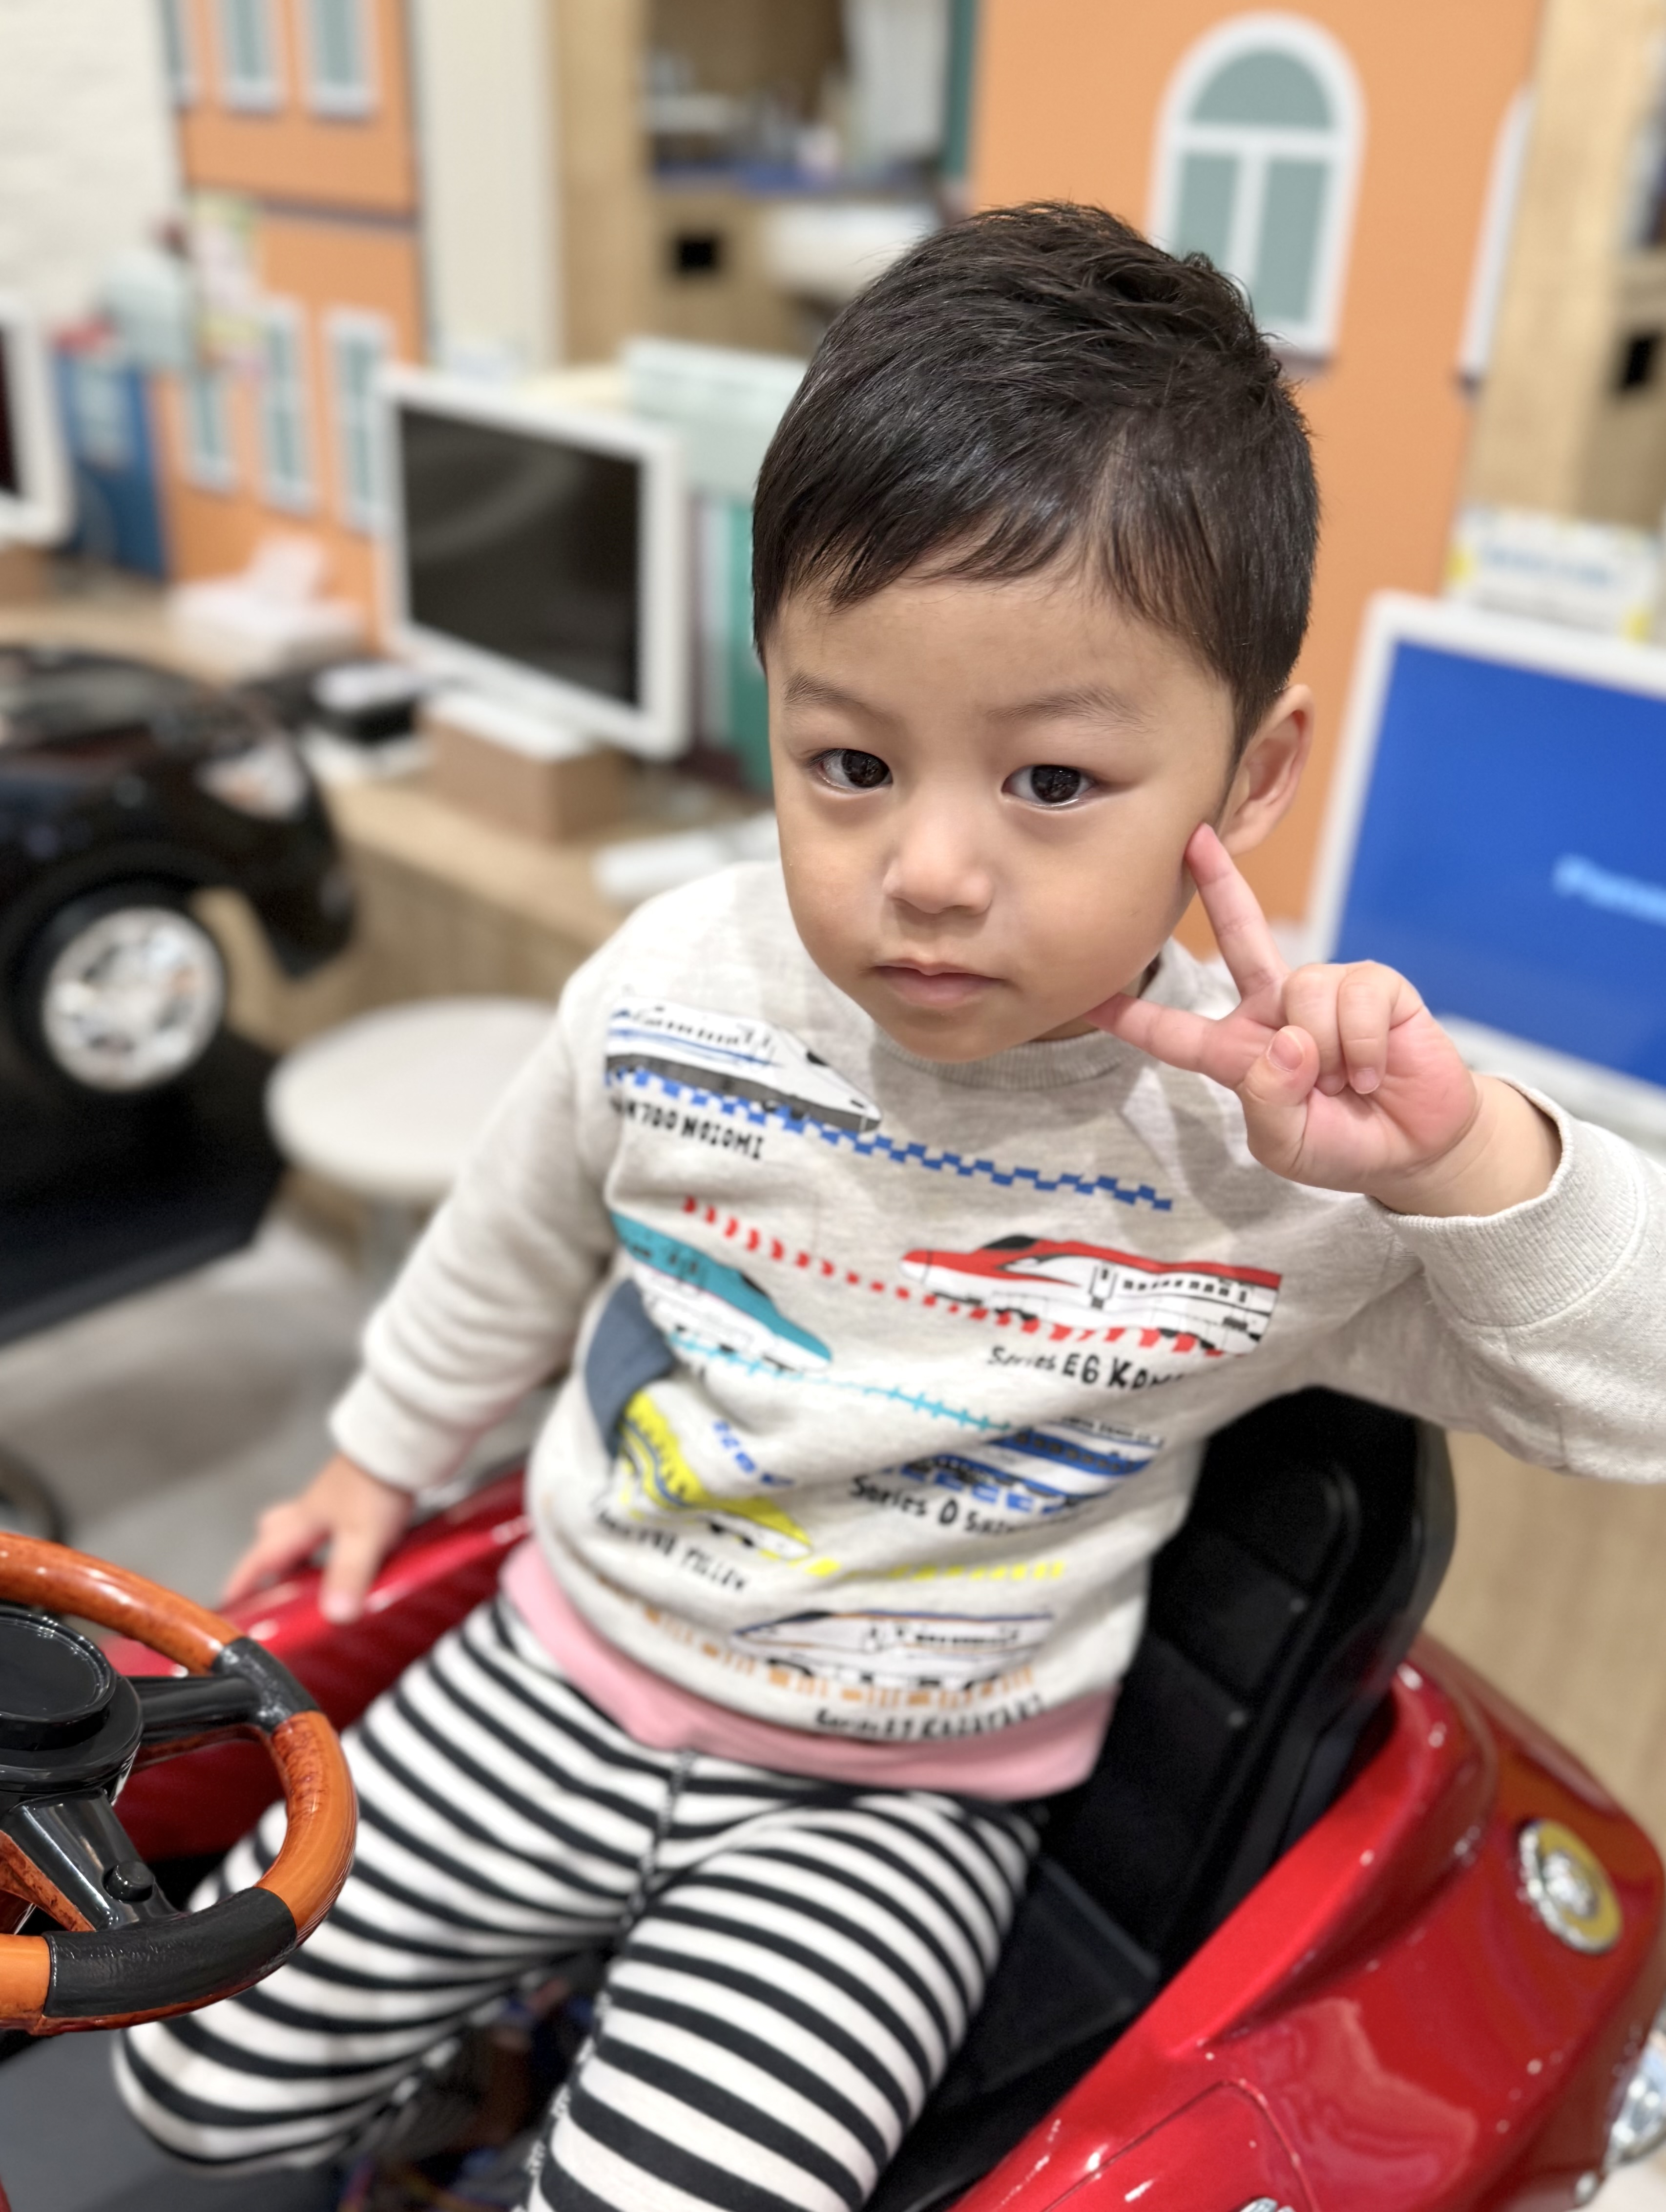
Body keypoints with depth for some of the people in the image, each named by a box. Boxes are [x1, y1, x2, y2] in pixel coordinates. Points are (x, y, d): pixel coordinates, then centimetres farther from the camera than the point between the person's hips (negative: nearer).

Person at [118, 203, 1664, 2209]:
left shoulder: (1275, 1148, -23)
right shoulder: (675, 990, -16)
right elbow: (519, 1240, 5)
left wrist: (1469, 1160, -36)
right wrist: (382, 1450, 20)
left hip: (892, 1807, -2)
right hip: (559, 1671, 3)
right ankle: (501, 2008, 37)